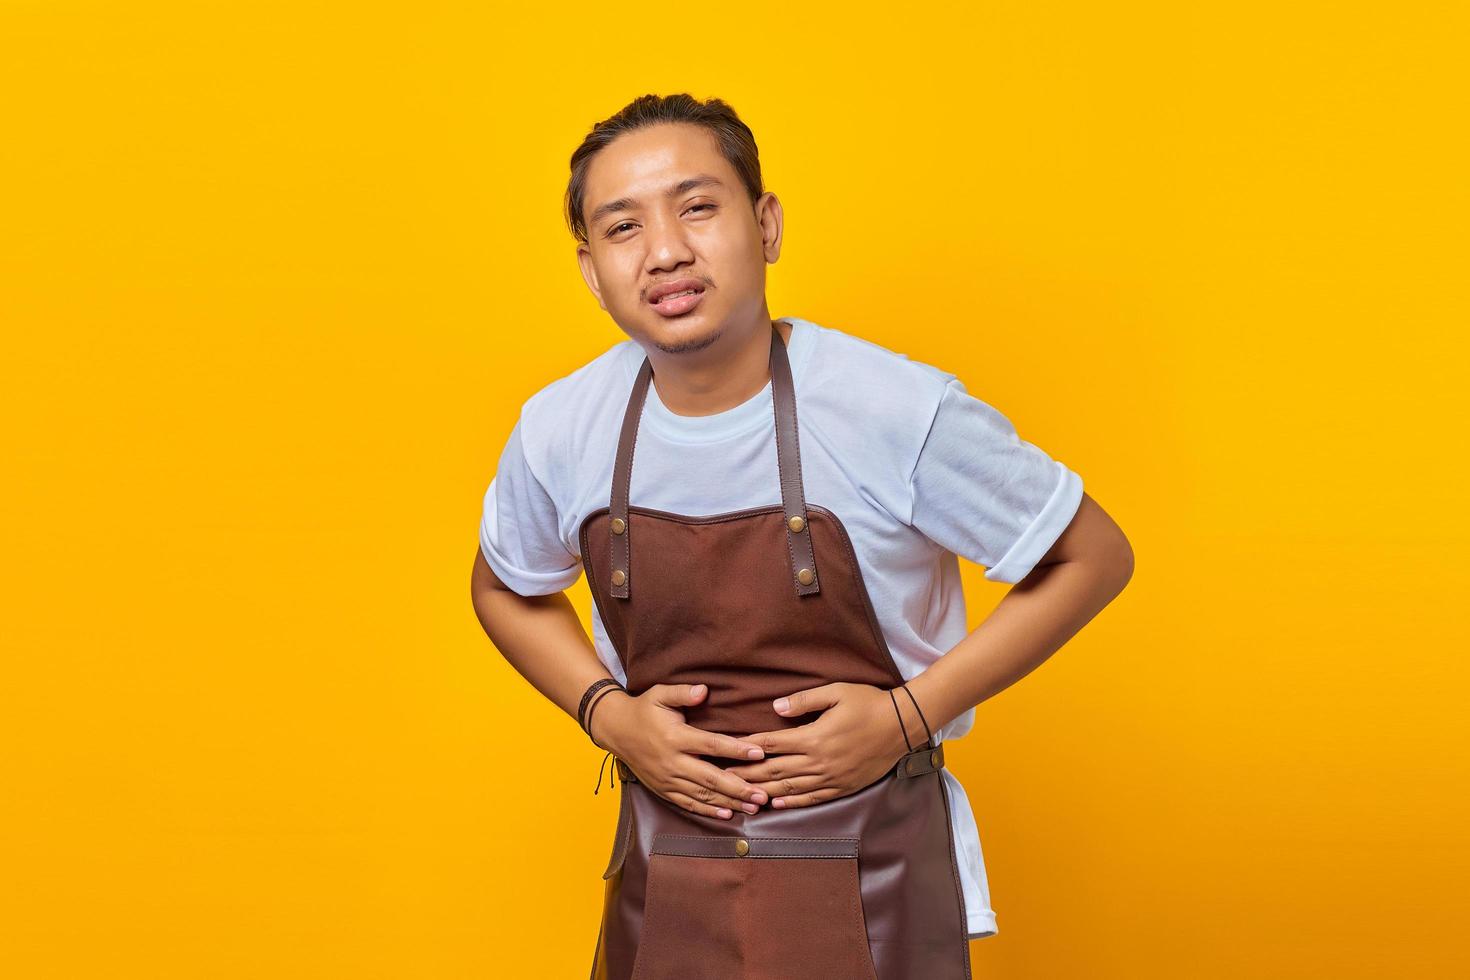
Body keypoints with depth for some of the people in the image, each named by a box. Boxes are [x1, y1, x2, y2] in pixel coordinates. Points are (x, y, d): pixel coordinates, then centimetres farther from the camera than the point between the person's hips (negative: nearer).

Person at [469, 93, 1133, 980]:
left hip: (872, 888, -2)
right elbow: (504, 589, 13)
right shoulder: (558, 432, -7)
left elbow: (1095, 557, -6)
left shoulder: (901, 411, -18)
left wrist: (910, 714, -14)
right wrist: (608, 714, -5)